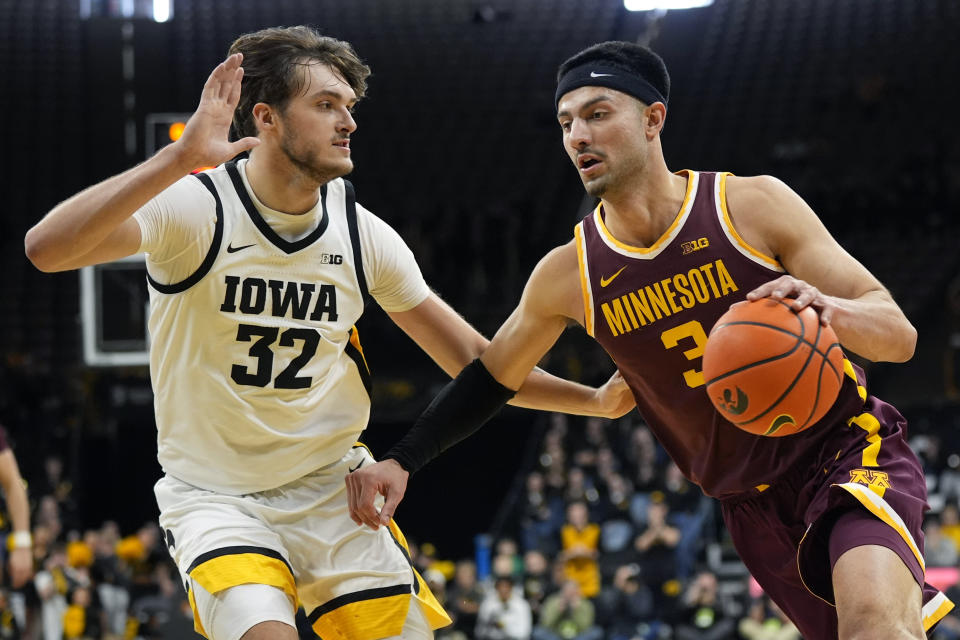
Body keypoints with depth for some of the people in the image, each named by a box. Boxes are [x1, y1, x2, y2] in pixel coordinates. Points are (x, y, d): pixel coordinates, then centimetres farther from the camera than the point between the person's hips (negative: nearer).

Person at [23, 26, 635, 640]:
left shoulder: (362, 232, -2)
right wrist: (181, 159, -43)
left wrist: (594, 400, 0)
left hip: (331, 489, 5)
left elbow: (472, 357, 8)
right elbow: (47, 248, -34)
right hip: (215, 495, -4)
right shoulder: (195, 207, -16)